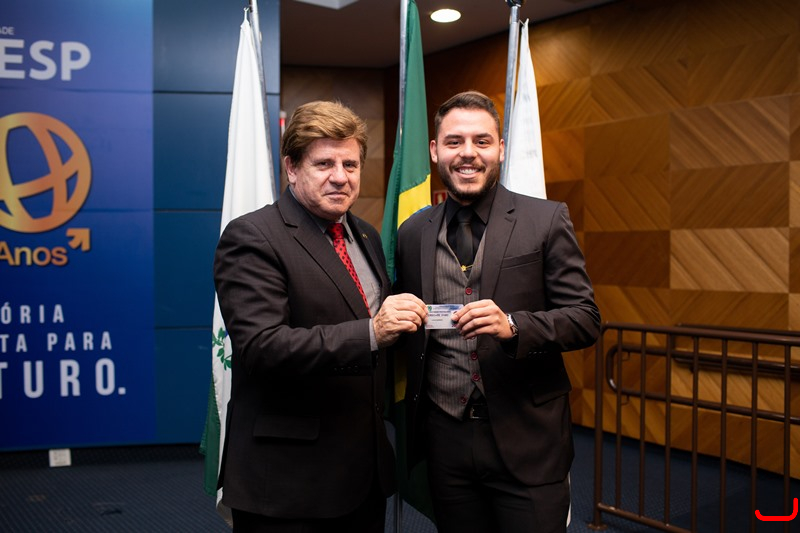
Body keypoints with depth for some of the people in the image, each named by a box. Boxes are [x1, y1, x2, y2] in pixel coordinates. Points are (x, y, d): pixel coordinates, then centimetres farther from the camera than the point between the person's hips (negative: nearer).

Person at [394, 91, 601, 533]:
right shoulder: (412, 233, 7)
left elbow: (585, 318, -7)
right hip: (445, 441, 3)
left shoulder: (546, 221, -3)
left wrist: (513, 325, -22)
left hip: (526, 441, -3)